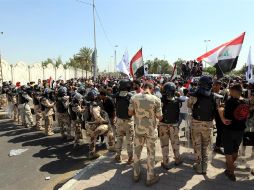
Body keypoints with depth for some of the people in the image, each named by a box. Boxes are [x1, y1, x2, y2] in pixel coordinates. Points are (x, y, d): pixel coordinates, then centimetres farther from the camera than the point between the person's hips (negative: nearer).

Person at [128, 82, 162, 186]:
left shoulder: (134, 98, -8)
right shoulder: (156, 99, -15)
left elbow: (130, 113, -1)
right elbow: (160, 117, -10)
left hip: (138, 128, 3)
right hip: (151, 130, -2)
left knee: (137, 151, 19)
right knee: (151, 153, 13)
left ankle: (136, 175, 34)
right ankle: (150, 178, 26)